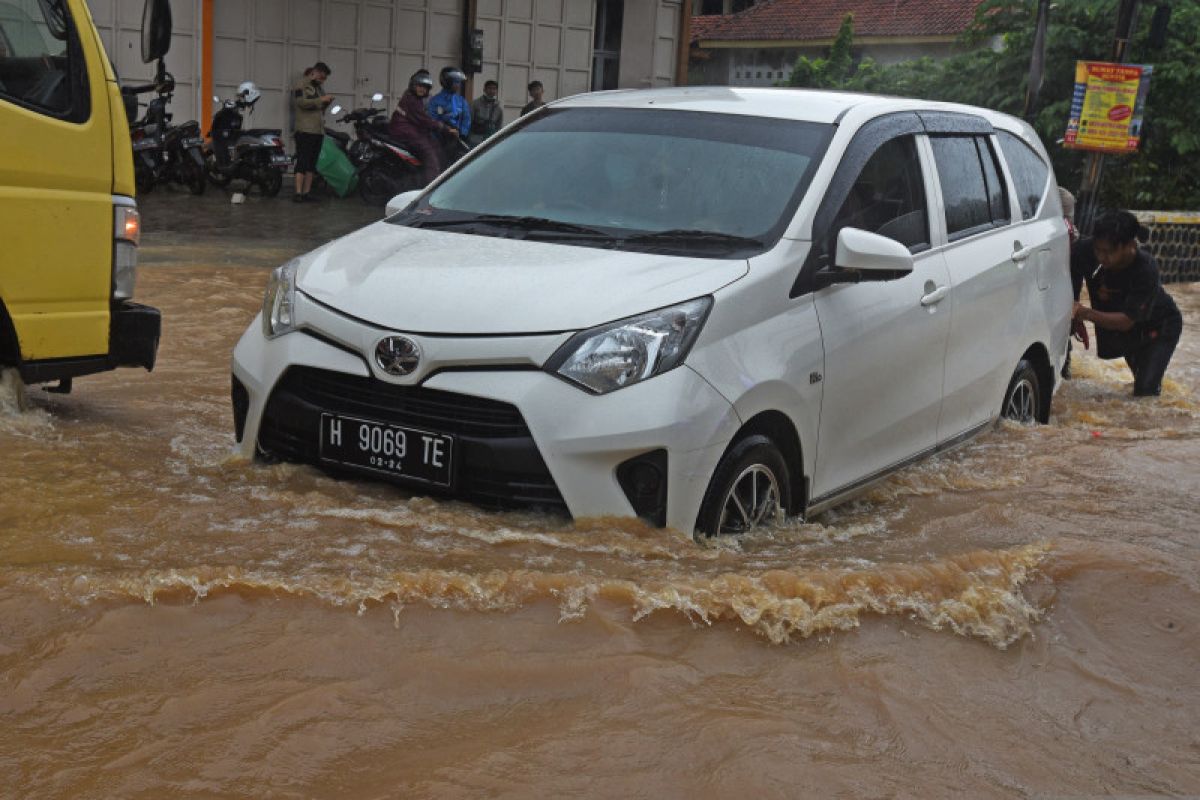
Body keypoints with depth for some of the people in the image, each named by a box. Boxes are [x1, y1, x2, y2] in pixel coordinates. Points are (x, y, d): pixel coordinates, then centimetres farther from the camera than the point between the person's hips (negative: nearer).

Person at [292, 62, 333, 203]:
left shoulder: (320, 86, 22)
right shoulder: (302, 84, -1)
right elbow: (301, 102, -15)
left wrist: (327, 102, 7)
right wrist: (320, 100, -16)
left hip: (318, 130, 8)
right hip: (305, 130, -8)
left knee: (312, 164, 6)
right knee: (303, 162, -11)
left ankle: (306, 193, 7)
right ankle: (298, 193, -13)